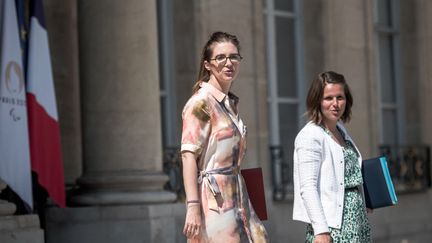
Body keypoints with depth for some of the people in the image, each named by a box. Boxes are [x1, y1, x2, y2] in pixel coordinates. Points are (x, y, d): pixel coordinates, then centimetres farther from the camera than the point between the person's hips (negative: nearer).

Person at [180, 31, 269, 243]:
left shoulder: (231, 103, 16)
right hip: (213, 200, -8)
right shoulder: (201, 102, -9)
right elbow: (188, 155, -16)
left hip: (236, 198, 8)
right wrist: (193, 207, -23)